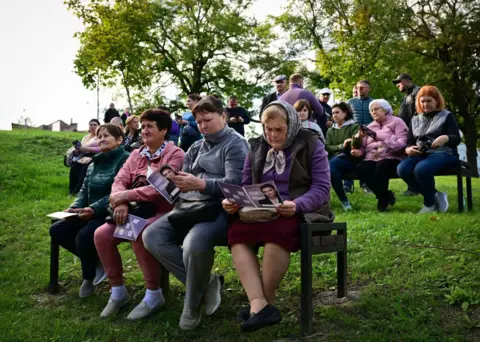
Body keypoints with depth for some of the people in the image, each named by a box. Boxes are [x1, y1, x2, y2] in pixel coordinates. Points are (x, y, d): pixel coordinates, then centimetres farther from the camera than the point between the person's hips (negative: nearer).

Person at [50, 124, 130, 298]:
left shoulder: (125, 159, -11)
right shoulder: (95, 162, 15)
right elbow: (84, 191, 16)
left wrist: (94, 208, -28)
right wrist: (74, 207, -4)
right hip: (92, 213, 9)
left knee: (84, 235, -30)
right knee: (57, 230, -5)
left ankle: (90, 276, 0)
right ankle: (95, 260, 5)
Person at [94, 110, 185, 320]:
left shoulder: (175, 154, -7)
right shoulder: (137, 154, 15)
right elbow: (120, 180, 4)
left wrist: (127, 195, -20)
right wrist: (121, 203, -18)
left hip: (163, 213, -7)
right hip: (137, 212, 7)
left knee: (139, 235, -35)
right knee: (101, 234, -14)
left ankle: (154, 295, -17)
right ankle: (117, 291, 1)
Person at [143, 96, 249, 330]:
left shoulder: (236, 144, 0)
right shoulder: (196, 147, 24)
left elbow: (234, 183, -13)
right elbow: (186, 176, 18)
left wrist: (200, 184, -27)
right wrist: (176, 180, -7)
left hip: (219, 208, -8)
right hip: (189, 207, 8)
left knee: (194, 243, -36)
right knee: (152, 236, -14)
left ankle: (193, 305, -10)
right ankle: (205, 283, -6)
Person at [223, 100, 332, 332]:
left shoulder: (311, 145, 0)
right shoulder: (257, 147, 14)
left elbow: (322, 188, -8)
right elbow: (245, 185, 14)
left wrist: (296, 205, -27)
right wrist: (232, 200, -9)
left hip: (303, 212, -4)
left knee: (276, 232, -37)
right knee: (236, 233, -28)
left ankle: (266, 302, -18)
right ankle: (259, 305, -35)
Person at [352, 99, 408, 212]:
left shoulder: (396, 121, 10)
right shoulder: (370, 127, 27)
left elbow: (403, 141, -6)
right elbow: (364, 146, 18)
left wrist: (387, 144, -22)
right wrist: (358, 151, -5)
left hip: (391, 158, -4)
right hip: (372, 159, 4)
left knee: (381, 167, -39)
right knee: (361, 169, -30)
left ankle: (383, 198, -12)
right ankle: (387, 196, -12)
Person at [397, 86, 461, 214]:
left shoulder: (447, 116, 7)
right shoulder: (415, 119, 20)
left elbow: (457, 139, -4)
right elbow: (409, 142, 15)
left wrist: (446, 138, -29)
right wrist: (408, 149, -12)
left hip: (443, 153, -5)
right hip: (421, 154, 5)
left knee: (421, 169, -37)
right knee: (402, 169, -28)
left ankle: (430, 203, -12)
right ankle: (435, 196, -11)